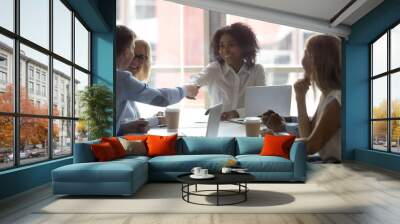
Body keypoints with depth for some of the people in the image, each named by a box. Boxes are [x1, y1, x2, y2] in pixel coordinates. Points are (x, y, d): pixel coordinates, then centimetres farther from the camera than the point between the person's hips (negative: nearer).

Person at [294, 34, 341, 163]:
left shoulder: (338, 99, -22)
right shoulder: (327, 94, 6)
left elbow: (310, 146, -18)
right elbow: (309, 133, 4)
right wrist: (300, 97, -1)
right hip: (329, 163, 7)